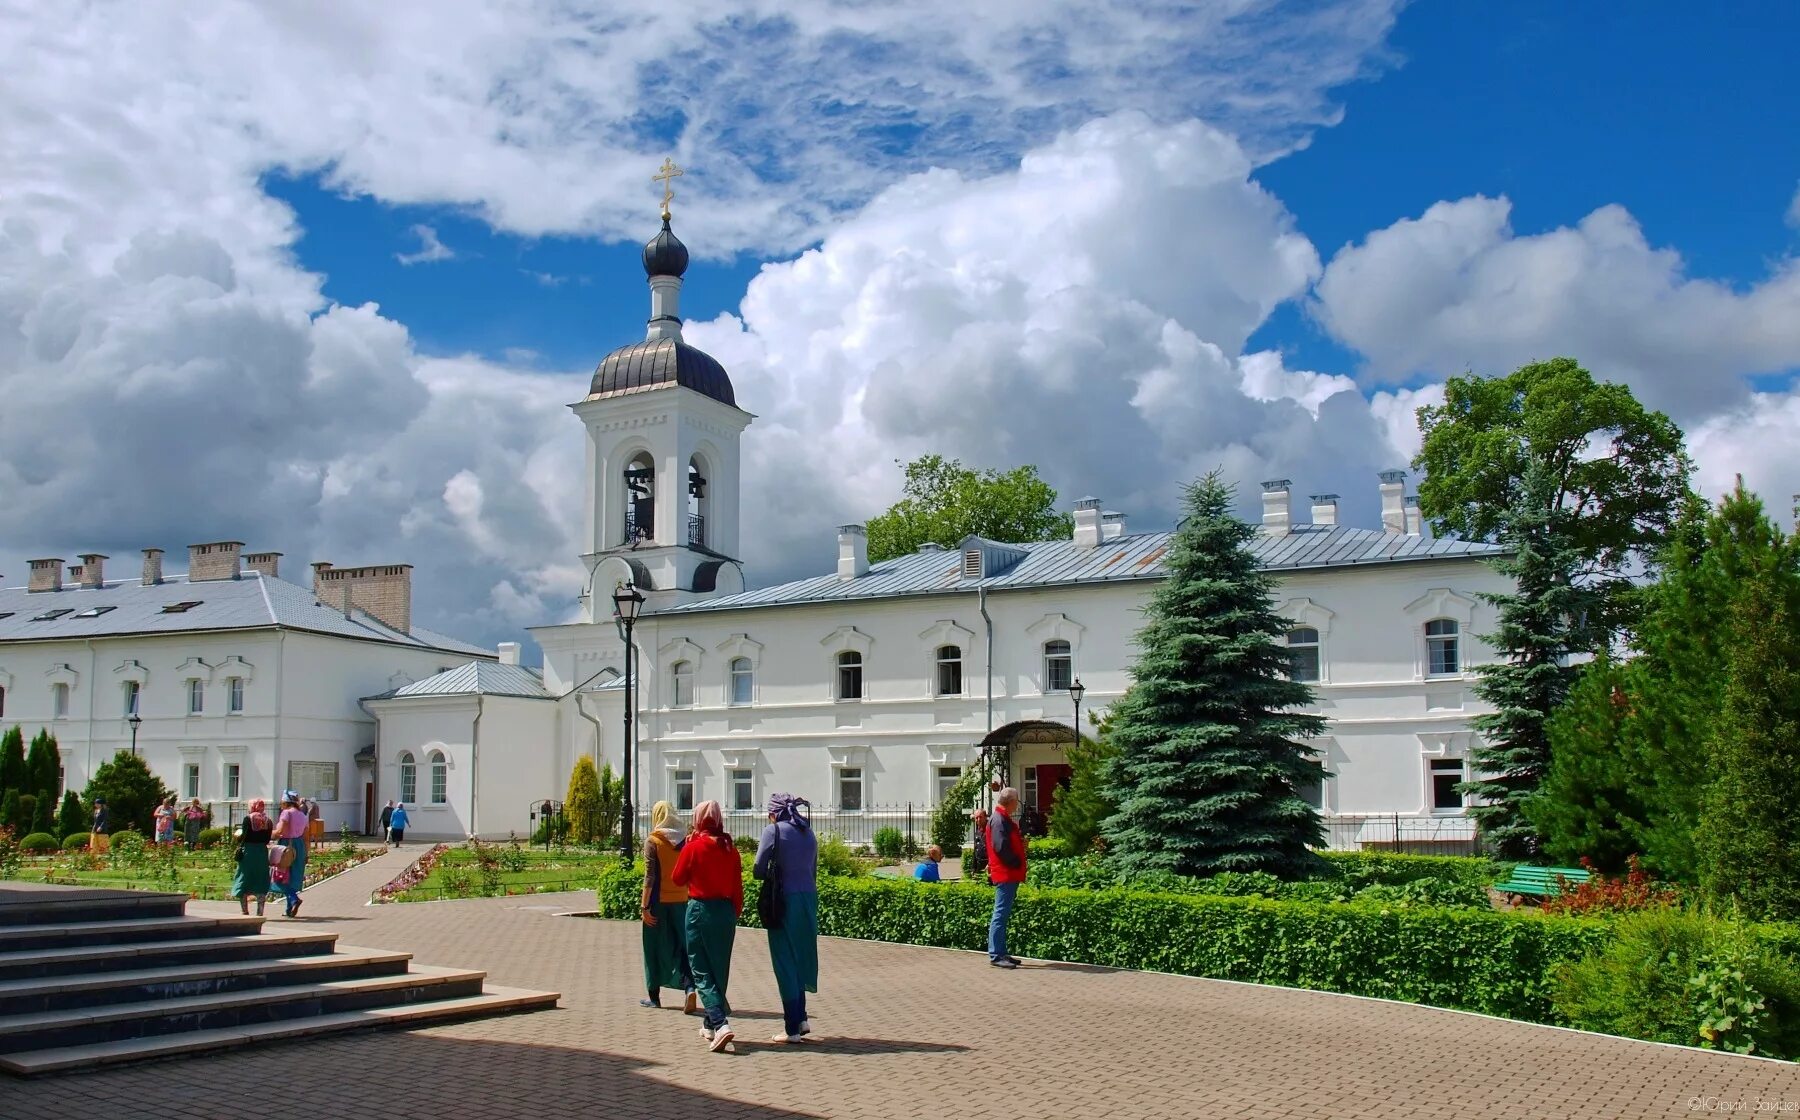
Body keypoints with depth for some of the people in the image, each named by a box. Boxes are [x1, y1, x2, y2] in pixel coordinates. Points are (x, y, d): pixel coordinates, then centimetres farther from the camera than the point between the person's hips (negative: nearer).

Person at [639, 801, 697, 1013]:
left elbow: (650, 876, -12)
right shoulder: (685, 841, 4)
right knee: (681, 946, 6)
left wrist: (644, 906, -10)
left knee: (655, 948, 9)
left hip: (659, 901, -3)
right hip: (681, 900, 3)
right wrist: (687, 896, 13)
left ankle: (654, 996, 18)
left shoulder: (652, 841, -8)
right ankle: (690, 987, -14)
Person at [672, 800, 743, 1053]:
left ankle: (720, 1024, -19)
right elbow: (738, 885, 5)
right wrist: (736, 912, 15)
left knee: (702, 972, -1)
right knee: (719, 970, 16)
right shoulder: (730, 849, 1)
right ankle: (711, 1025, 28)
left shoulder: (693, 848, -11)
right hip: (726, 911, 5)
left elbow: (678, 878, 2)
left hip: (700, 910, -5)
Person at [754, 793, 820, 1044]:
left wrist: (775, 875, 10)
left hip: (785, 899, -6)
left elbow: (759, 870, -8)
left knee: (785, 962, 1)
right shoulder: (809, 832, 13)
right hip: (809, 897, 6)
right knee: (800, 958, 19)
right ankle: (801, 1019, 17)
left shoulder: (773, 831, -6)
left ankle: (792, 1029, 3)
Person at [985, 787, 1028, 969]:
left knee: (1003, 915, 13)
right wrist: (1017, 863, -13)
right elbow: (1001, 847, -23)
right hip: (1005, 875, -11)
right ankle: (995, 955, -7)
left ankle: (1001, 953, 19)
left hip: (1009, 875, 11)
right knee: (1001, 915, -8)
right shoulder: (999, 820, -15)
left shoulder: (1003, 819, 18)